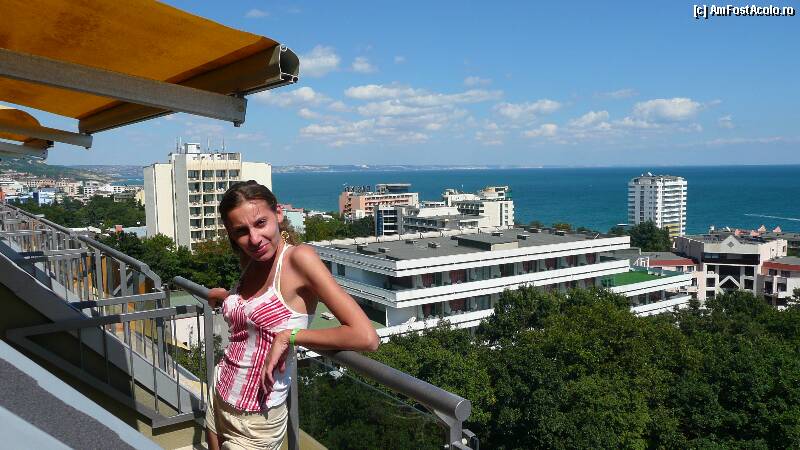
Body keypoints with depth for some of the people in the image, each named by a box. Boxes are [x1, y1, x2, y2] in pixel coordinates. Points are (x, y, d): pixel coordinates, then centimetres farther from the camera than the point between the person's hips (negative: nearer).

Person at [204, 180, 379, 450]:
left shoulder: (298, 257, -22)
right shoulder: (248, 261, -1)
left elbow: (367, 338, -30)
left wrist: (288, 336, -25)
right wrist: (223, 295, 20)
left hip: (254, 423, -7)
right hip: (219, 400, 7)